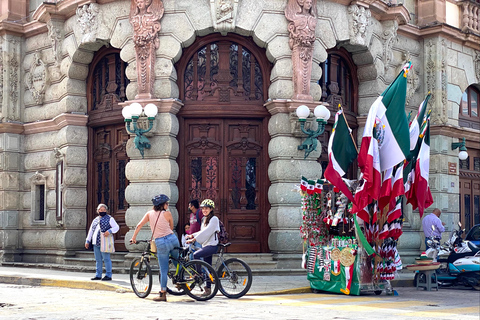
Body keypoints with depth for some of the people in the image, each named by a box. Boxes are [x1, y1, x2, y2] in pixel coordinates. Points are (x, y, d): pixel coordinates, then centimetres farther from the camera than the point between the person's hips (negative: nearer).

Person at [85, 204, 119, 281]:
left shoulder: (109, 219, 2)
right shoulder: (95, 220, 20)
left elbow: (116, 227, -4)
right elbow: (91, 230, 24)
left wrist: (110, 231, -21)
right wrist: (87, 241, 21)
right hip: (96, 243, 6)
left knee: (106, 259, -6)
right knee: (98, 260, 9)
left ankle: (108, 275, -2)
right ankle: (98, 275, 15)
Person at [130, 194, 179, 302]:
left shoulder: (149, 213, 6)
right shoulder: (167, 214, 2)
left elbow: (139, 226, 4)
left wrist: (133, 238, 15)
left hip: (160, 243, 0)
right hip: (172, 239, 0)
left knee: (163, 270, 3)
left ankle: (163, 294, 3)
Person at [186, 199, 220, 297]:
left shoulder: (214, 219, -10)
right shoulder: (204, 219, 17)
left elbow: (206, 232, -19)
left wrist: (194, 239, -23)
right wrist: (192, 235, 7)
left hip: (212, 245, -8)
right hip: (206, 245, 8)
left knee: (196, 255, -27)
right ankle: (208, 288, 12)